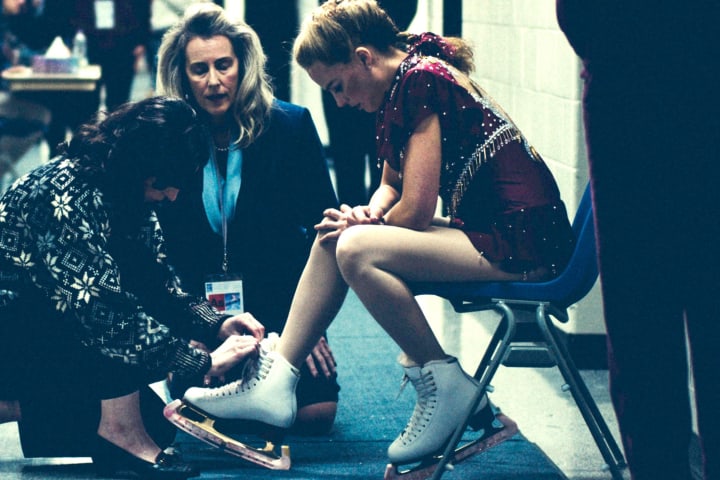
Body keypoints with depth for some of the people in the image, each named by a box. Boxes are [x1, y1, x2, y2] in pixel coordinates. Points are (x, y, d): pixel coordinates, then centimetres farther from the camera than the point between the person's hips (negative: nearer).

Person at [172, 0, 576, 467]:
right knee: (333, 236, 8)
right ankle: (274, 384, 8)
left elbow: (416, 211, -18)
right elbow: (393, 185, 21)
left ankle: (446, 388, -9)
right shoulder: (408, 82, 13)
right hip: (485, 230, 10)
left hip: (524, 241, -10)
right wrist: (367, 214, -1)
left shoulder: (421, 81, -16)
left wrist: (366, 225, 1)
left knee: (357, 250, -23)